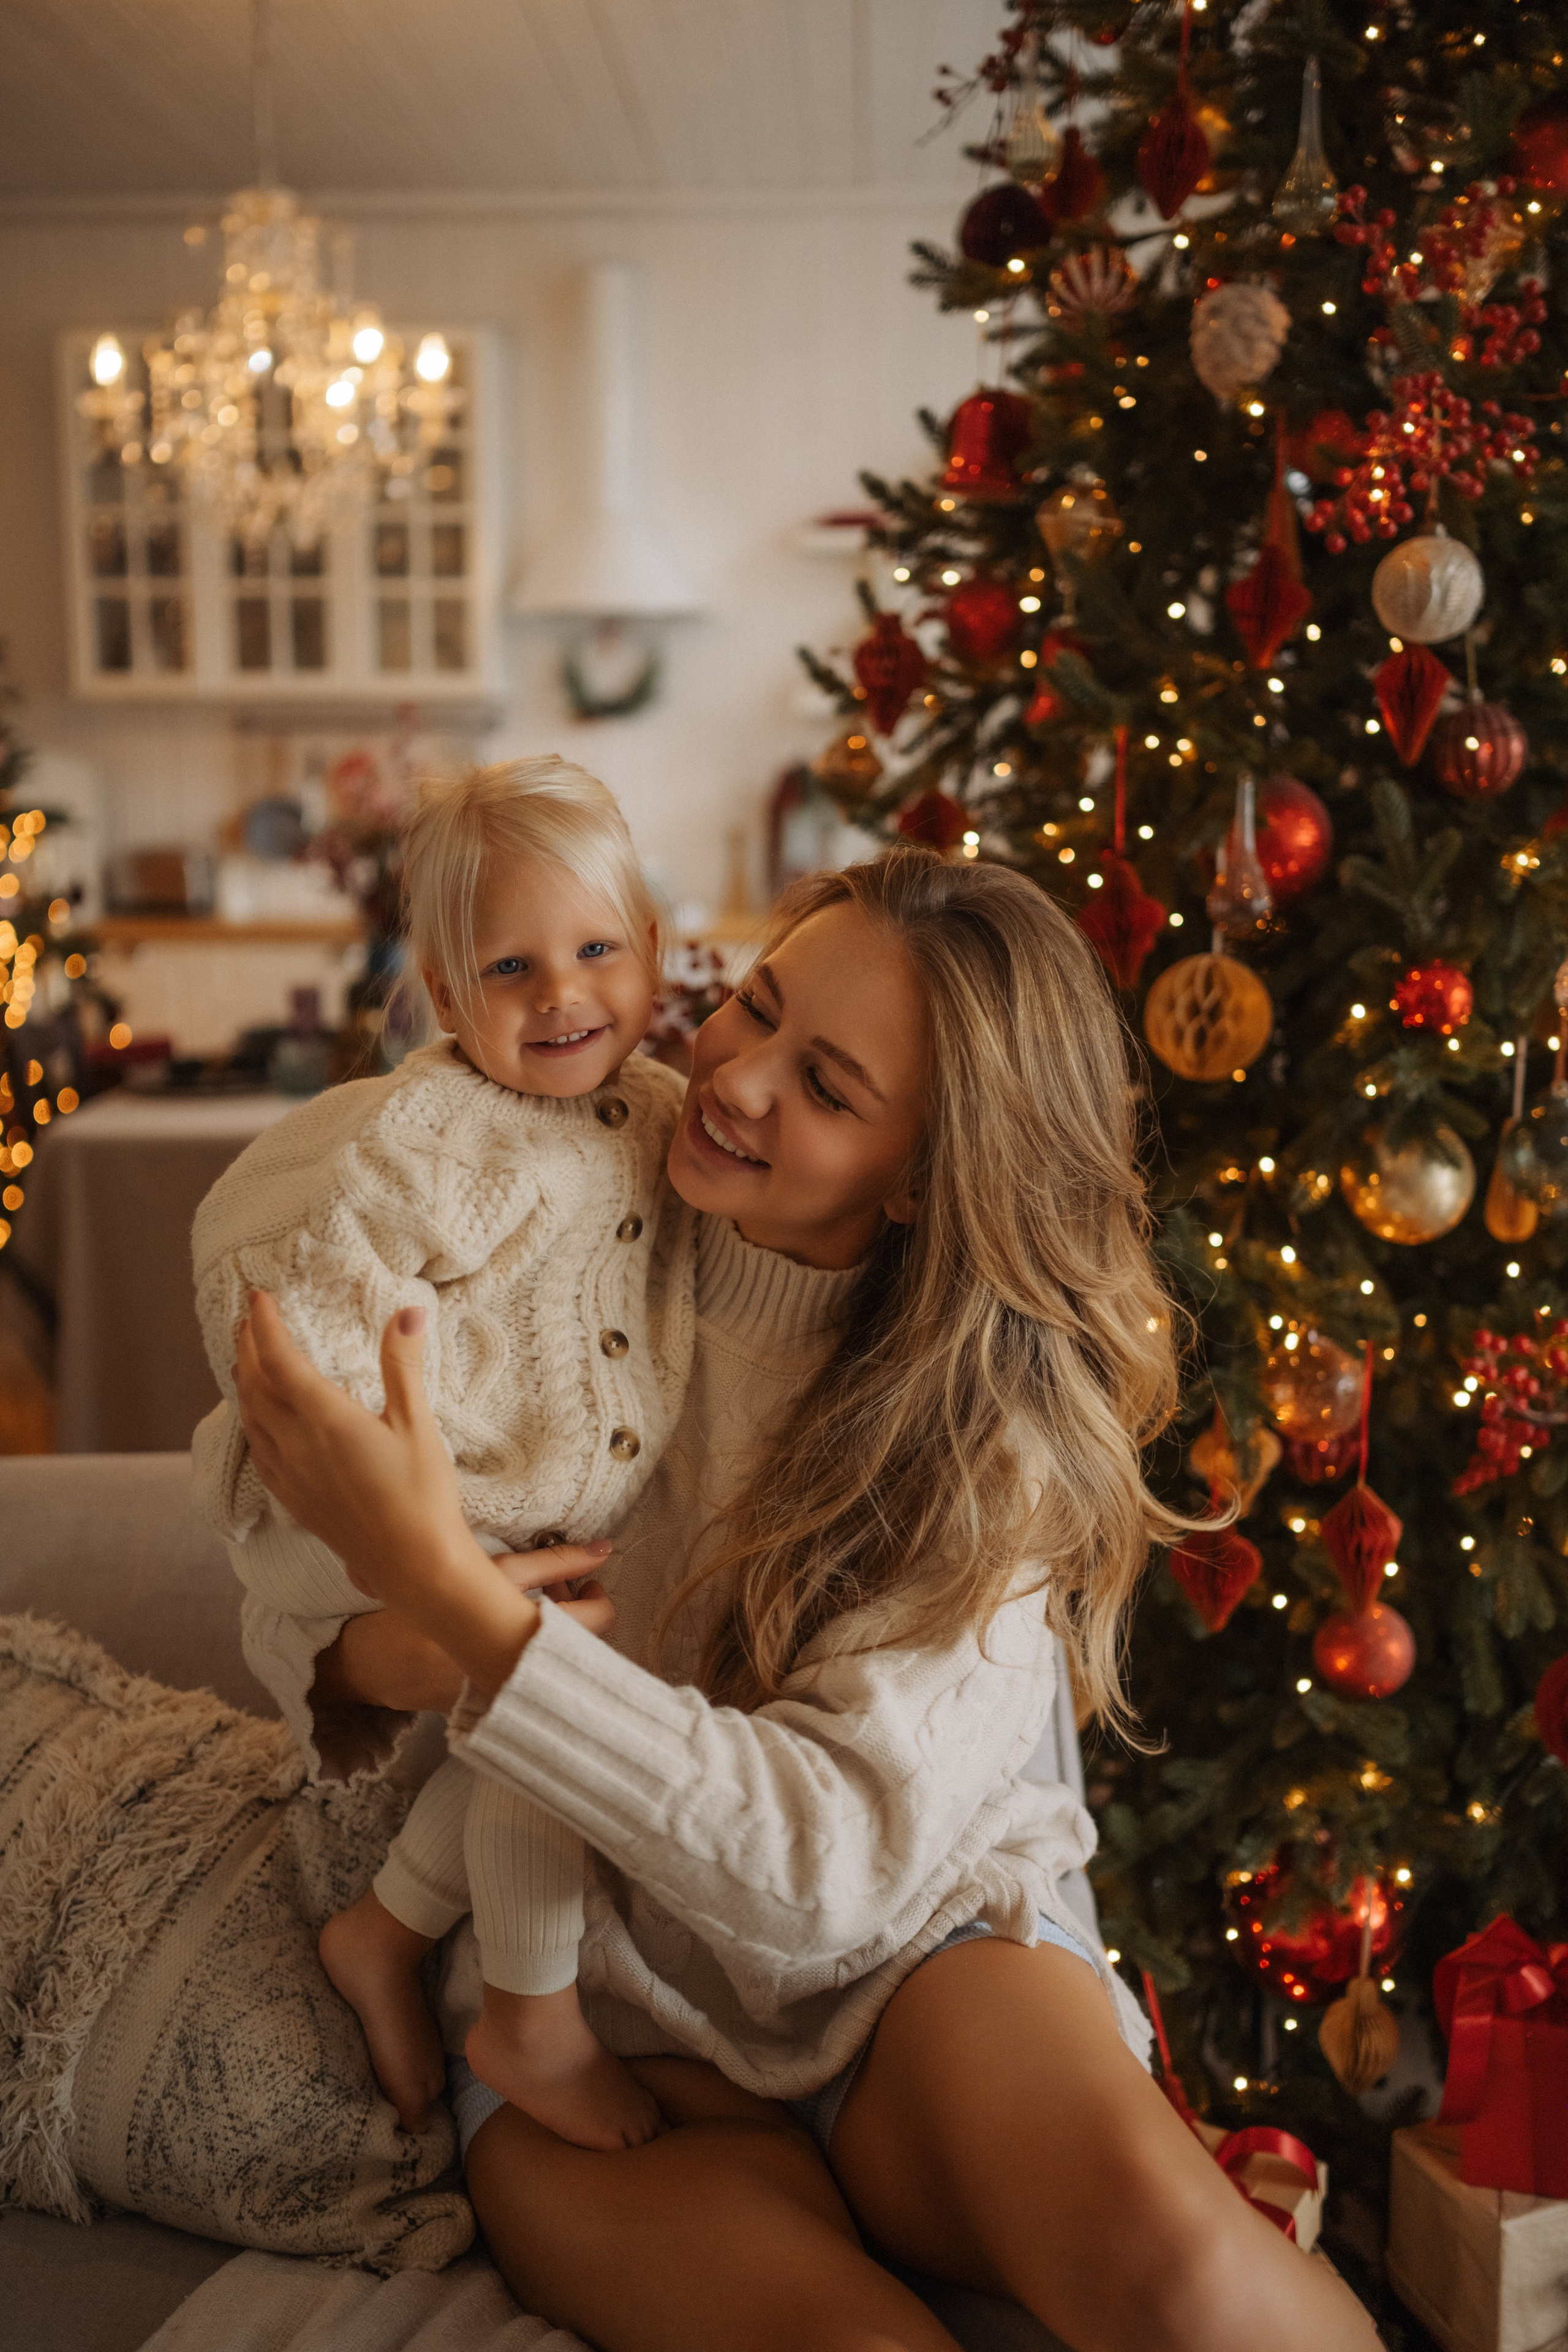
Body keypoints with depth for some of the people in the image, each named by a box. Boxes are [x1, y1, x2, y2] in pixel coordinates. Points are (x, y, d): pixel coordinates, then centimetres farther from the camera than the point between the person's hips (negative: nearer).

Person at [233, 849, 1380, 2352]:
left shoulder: (1001, 1424, -11)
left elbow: (833, 1857, -25)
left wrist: (447, 1585, -32)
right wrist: (364, 1656, -19)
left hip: (904, 1963, 0)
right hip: (599, 2031, 1)